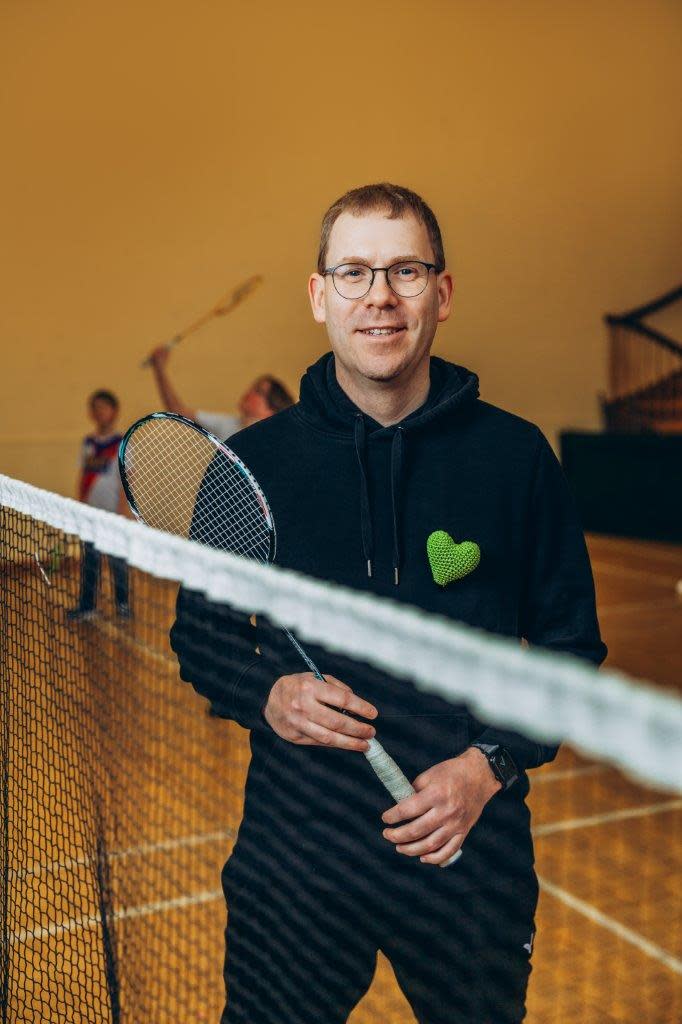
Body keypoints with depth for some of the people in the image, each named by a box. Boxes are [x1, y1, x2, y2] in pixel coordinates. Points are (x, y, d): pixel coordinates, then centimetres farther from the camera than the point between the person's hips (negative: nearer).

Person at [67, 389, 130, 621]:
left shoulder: (121, 444, -6)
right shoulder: (88, 443, 9)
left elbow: (125, 480, -8)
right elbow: (83, 476, 12)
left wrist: (121, 512, -13)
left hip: (111, 512, -5)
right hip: (90, 512, 5)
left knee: (117, 559, 4)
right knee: (89, 558, 9)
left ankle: (123, 604, 15)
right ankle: (86, 606, 15)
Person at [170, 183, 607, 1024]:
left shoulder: (516, 455, -4)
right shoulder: (251, 462, -3)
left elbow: (571, 644, 2)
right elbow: (199, 632, 7)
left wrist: (491, 765, -10)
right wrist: (266, 696, -12)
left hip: (471, 851, 0)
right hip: (292, 848, 0)